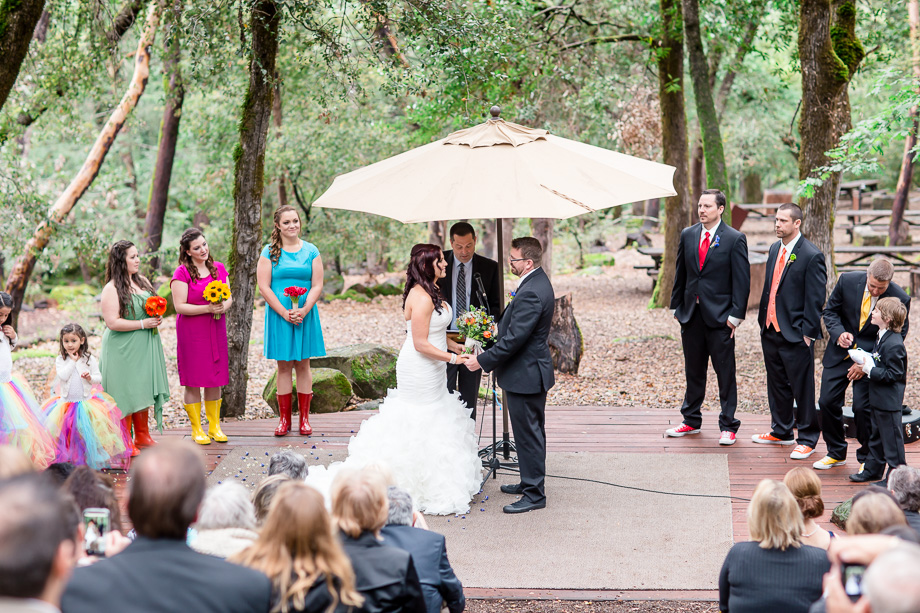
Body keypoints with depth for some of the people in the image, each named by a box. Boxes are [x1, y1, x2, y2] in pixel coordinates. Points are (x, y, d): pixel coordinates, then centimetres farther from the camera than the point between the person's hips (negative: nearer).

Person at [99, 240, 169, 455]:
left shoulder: (142, 281, 9)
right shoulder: (112, 289, -15)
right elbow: (112, 322, -21)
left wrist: (157, 318, 1)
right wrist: (143, 324, -19)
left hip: (145, 347, 7)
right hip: (123, 349, -7)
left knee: (143, 390, 14)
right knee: (126, 395, -3)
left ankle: (142, 436, 25)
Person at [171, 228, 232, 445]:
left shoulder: (219, 268, 9)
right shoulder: (182, 273, -8)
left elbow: (229, 297, 13)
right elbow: (180, 306, -13)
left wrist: (224, 306, -10)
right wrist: (208, 308, -21)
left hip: (216, 331, 5)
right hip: (191, 333, -5)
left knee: (215, 380, 9)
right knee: (193, 382, 1)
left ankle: (215, 426, 20)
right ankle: (196, 429, 10)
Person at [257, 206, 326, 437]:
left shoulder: (311, 251, 5)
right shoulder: (270, 252, 1)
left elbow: (317, 286, 2)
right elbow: (264, 287, -5)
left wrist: (304, 310, -13)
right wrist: (284, 313, -13)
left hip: (305, 315, 1)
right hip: (279, 315, -1)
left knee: (303, 365, 5)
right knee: (284, 366, 3)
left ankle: (304, 418, 11)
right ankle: (284, 419, 9)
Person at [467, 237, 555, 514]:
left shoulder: (531, 294, -26)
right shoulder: (538, 282, 8)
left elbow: (514, 339, -26)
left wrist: (483, 361, -18)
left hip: (525, 375, -11)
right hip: (533, 370, 11)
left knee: (528, 435, -1)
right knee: (532, 433, 21)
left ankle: (534, 494, 7)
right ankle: (531, 482, 33)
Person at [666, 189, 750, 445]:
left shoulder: (735, 239, -5)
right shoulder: (687, 235, 8)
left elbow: (742, 281, -6)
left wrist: (735, 315, -11)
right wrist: (676, 307, 9)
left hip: (719, 316, -4)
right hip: (691, 314, 5)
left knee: (725, 373, 1)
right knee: (693, 371, 13)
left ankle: (728, 426, 9)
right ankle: (691, 421, 24)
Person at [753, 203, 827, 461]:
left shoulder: (811, 255, -14)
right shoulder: (775, 249, 10)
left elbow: (815, 299, -13)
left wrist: (808, 333, -14)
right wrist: (763, 319, 14)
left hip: (796, 334, -8)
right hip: (771, 331, 8)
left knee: (802, 388, 1)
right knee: (777, 384, 18)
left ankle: (807, 439, 12)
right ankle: (782, 432, 32)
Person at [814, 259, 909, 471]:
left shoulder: (899, 299, -17)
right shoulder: (847, 281, -11)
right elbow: (830, 311, 3)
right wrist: (839, 333, -18)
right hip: (840, 351, 3)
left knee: (862, 407, -11)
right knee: (827, 402, 3)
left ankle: (867, 459, 11)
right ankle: (835, 453, 24)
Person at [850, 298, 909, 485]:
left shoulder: (894, 345, -25)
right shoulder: (882, 337, 7)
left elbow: (894, 374, -23)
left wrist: (870, 370, -22)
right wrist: (868, 366, 6)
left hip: (888, 401, -10)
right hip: (878, 398, 10)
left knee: (891, 437, 0)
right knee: (875, 434, 20)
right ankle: (872, 469, 32)